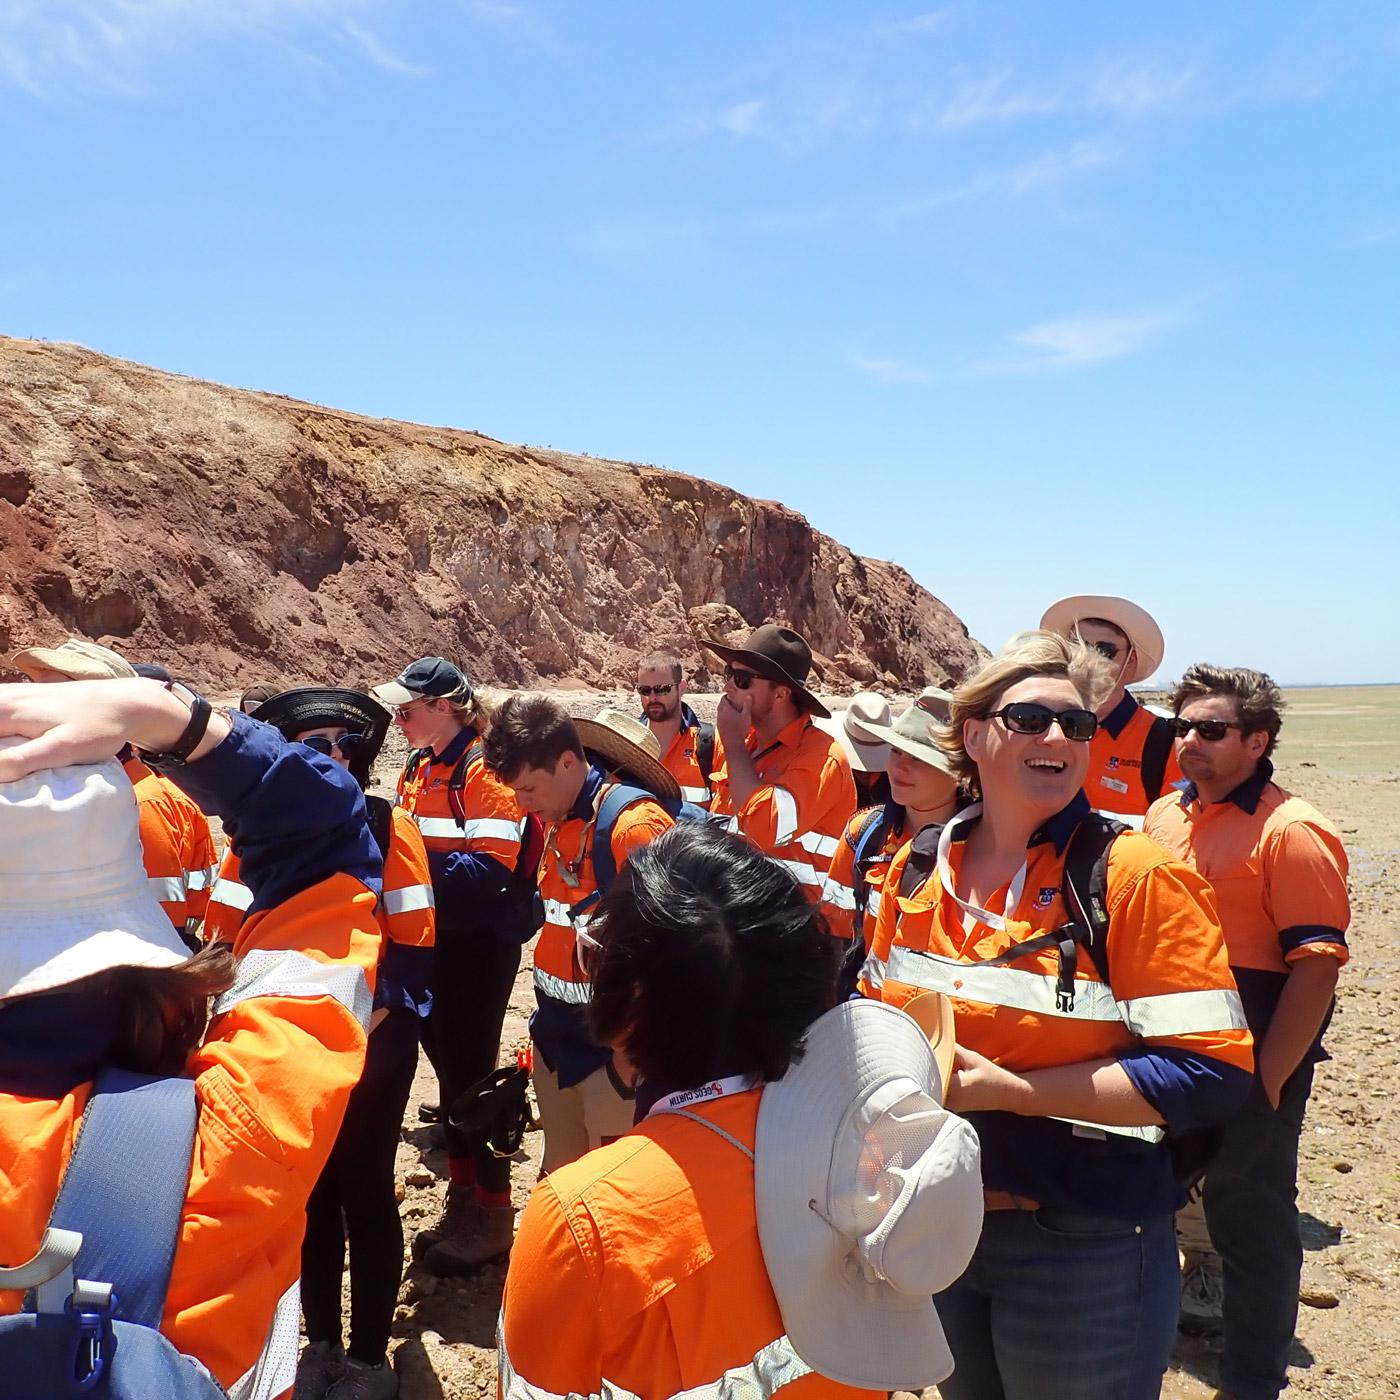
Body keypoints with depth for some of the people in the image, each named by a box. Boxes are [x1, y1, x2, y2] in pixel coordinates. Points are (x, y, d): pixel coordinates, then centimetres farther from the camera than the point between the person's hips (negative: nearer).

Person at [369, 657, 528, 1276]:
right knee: (446, 1064, 17)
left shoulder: (482, 766, -16)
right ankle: (463, 1197, 34)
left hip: (478, 945, -8)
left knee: (471, 1071, 2)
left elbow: (494, 867, -24)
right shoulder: (418, 767, 9)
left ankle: (494, 1214, 20)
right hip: (432, 939, 8)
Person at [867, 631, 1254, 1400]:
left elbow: (1211, 1070, -20)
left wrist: (1005, 1087, -23)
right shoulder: (919, 866, -1)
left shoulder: (1136, 871, -16)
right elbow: (883, 1015, 13)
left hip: (1086, 1246, -4)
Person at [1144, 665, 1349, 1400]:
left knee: (1250, 1220, 8)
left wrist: (1268, 1078, -20)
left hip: (1253, 1064, -7)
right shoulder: (1164, 814, 6)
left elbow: (1317, 967, -19)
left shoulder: (1291, 832, -16)